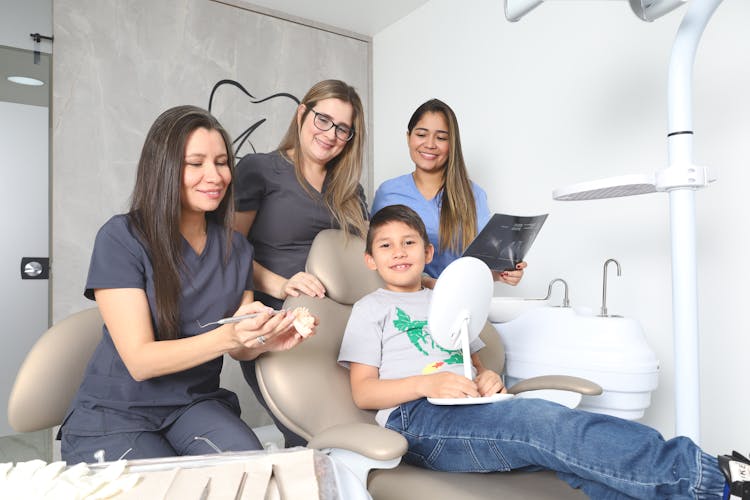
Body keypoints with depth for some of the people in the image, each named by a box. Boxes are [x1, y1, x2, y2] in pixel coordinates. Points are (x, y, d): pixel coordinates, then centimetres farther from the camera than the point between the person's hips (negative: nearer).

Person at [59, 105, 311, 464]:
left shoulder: (236, 247, 1)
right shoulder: (121, 238, -15)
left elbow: (236, 350, 4)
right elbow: (140, 361, -19)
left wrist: (266, 340, -19)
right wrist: (229, 336, -34)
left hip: (197, 404, 4)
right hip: (115, 415, -3)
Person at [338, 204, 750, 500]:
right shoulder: (371, 308, 12)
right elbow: (362, 392, 2)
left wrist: (486, 377, 1)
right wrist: (425, 384, -16)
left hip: (468, 410, 5)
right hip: (415, 417, -5)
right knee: (545, 421, -30)